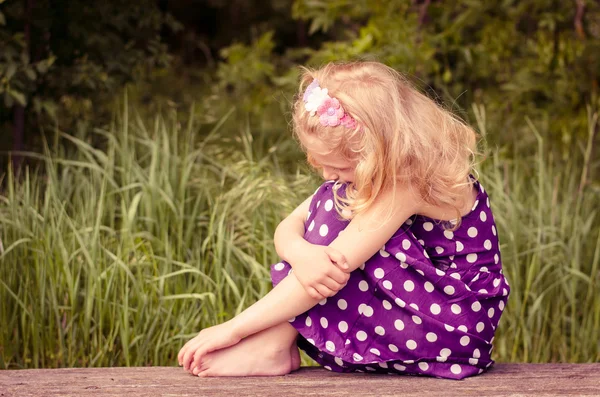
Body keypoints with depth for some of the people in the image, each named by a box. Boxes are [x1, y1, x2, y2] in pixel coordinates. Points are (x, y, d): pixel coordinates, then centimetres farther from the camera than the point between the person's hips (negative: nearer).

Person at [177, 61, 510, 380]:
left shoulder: (406, 182, -25)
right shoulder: (363, 169, 0)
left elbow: (338, 262, -28)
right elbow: (289, 227, -3)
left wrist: (233, 329, -27)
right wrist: (301, 253, -30)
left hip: (457, 327, -8)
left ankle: (272, 347, -18)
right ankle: (278, 341, -13)